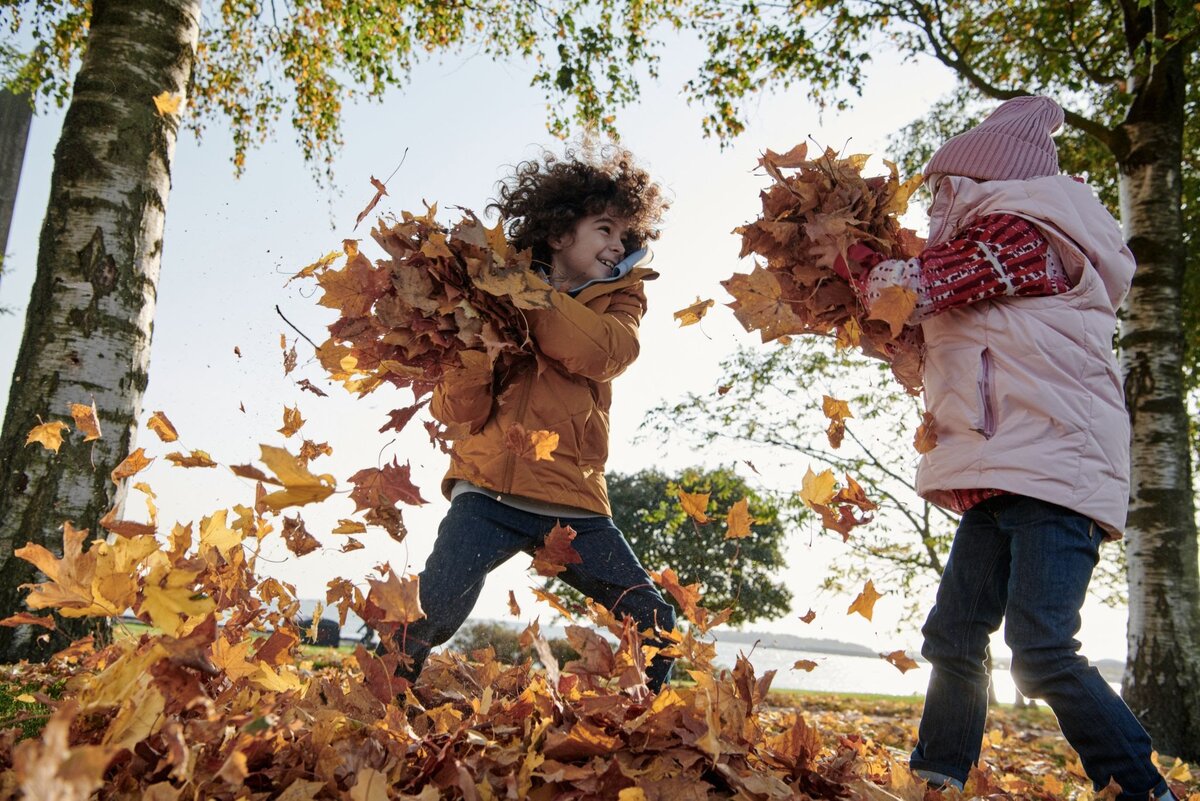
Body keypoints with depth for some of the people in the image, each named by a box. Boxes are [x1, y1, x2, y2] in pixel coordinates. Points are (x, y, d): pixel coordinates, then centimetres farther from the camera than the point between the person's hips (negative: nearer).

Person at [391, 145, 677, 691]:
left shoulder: (621, 295, 14)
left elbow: (604, 353, -12)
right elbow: (459, 412, 0)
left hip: (574, 504, 3)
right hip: (490, 492, -2)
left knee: (656, 626, -1)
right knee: (436, 608, -22)